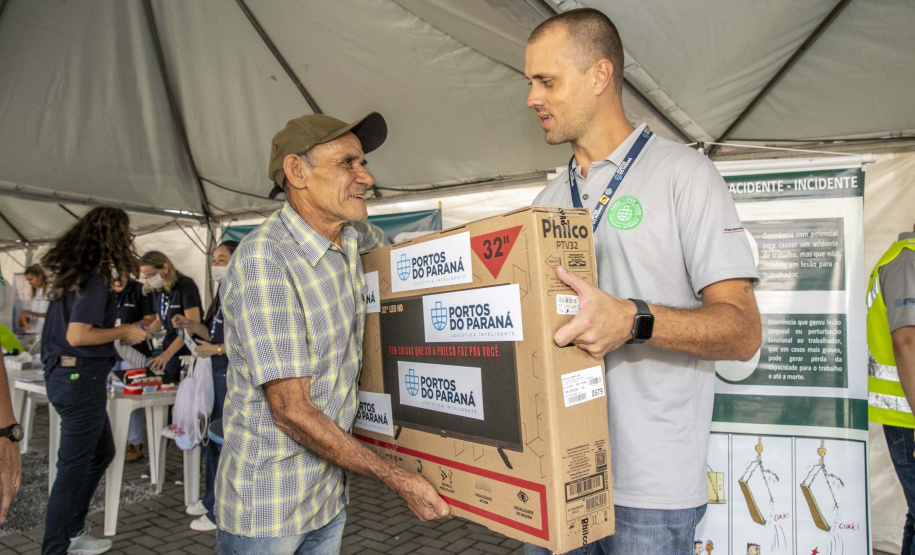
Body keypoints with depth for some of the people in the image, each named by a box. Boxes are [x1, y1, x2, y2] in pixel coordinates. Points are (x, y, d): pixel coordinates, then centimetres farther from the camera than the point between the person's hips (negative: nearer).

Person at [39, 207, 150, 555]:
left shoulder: (73, 272, 12)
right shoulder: (95, 277, -17)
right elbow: (77, 335, -24)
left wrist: (117, 336, 18)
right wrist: (123, 332, -12)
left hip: (64, 373, 10)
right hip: (81, 377, -10)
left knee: (101, 452, 21)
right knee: (74, 466, 1)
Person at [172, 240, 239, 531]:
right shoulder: (223, 294, 15)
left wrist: (216, 350, -20)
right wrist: (189, 324, 4)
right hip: (217, 373, 10)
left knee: (222, 441, -2)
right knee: (210, 437, 19)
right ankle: (211, 497, 36)